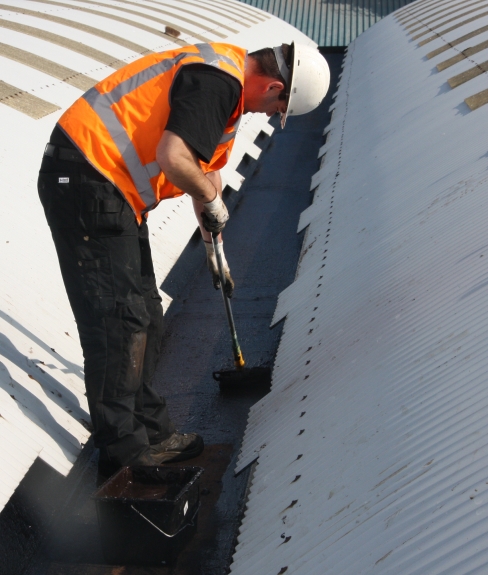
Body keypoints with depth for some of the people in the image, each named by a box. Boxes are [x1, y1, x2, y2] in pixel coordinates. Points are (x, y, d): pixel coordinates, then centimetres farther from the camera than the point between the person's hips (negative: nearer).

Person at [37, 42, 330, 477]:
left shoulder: (229, 90, 17)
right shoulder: (218, 80, -17)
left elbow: (206, 168, 26)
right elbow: (174, 159, -28)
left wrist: (215, 252, 30)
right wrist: (212, 201, -8)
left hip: (110, 190, 11)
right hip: (86, 182, -11)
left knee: (145, 318, 14)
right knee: (118, 320, -7)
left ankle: (149, 429, 24)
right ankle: (123, 449, 3)